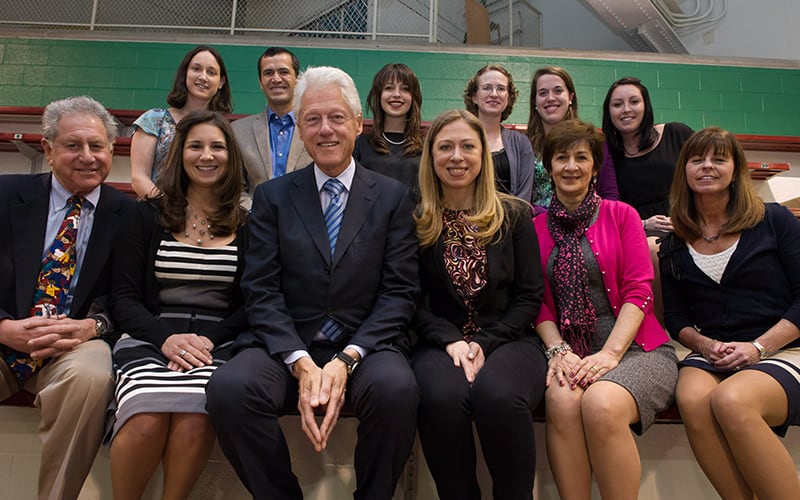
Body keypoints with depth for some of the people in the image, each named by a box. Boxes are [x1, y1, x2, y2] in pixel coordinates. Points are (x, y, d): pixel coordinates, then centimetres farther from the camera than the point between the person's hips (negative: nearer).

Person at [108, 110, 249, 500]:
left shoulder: (246, 225, 12)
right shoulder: (148, 216, 13)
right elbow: (123, 298, 7)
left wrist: (210, 339, -10)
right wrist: (166, 337, -12)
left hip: (218, 342, 0)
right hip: (151, 337, 1)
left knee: (195, 418, -32)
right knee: (146, 420, -30)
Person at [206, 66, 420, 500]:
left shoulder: (392, 197, 8)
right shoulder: (272, 197, 11)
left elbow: (399, 292, 0)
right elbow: (261, 290, 2)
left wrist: (346, 359, -14)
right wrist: (301, 363, -14)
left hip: (366, 346, -1)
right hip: (286, 346, 1)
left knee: (396, 388, -32)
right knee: (229, 388, -28)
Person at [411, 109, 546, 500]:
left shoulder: (515, 215, 9)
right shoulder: (415, 222, 8)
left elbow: (529, 296, 4)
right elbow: (413, 300, 4)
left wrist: (484, 344, -10)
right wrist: (451, 340, -13)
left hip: (506, 339, 0)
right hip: (441, 343, 0)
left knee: (498, 394, -34)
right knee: (443, 397, -34)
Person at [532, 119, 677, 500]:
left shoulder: (621, 215, 7)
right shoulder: (536, 227, 13)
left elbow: (638, 290, -2)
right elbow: (540, 302, 8)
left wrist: (610, 353, -15)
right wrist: (558, 351, -10)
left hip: (633, 347, -1)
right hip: (571, 351, 2)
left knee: (601, 404, -33)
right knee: (562, 400, -32)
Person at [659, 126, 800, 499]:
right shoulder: (674, 247, 13)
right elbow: (676, 318, 13)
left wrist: (757, 347, -12)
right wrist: (704, 344, -8)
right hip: (711, 357, 3)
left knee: (730, 401, -34)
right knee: (692, 399, -32)